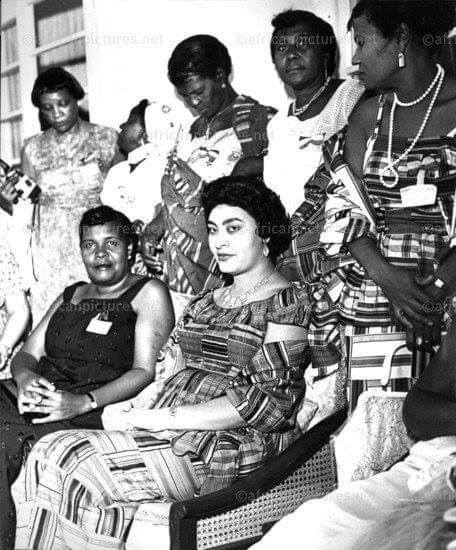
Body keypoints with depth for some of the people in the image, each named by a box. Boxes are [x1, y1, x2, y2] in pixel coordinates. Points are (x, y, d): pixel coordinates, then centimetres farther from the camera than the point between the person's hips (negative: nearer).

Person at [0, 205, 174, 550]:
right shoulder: (71, 296, 26)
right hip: (32, 394, 6)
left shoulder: (148, 293, 6)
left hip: (92, 410, -6)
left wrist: (83, 402, -19)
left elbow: (145, 371, -5)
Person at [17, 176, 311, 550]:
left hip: (231, 447, -7)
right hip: (177, 434, 7)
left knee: (73, 465, -21)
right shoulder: (205, 302, 20)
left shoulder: (285, 302, -6)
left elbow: (269, 402, -15)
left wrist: (166, 417, -15)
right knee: (48, 454, -14)